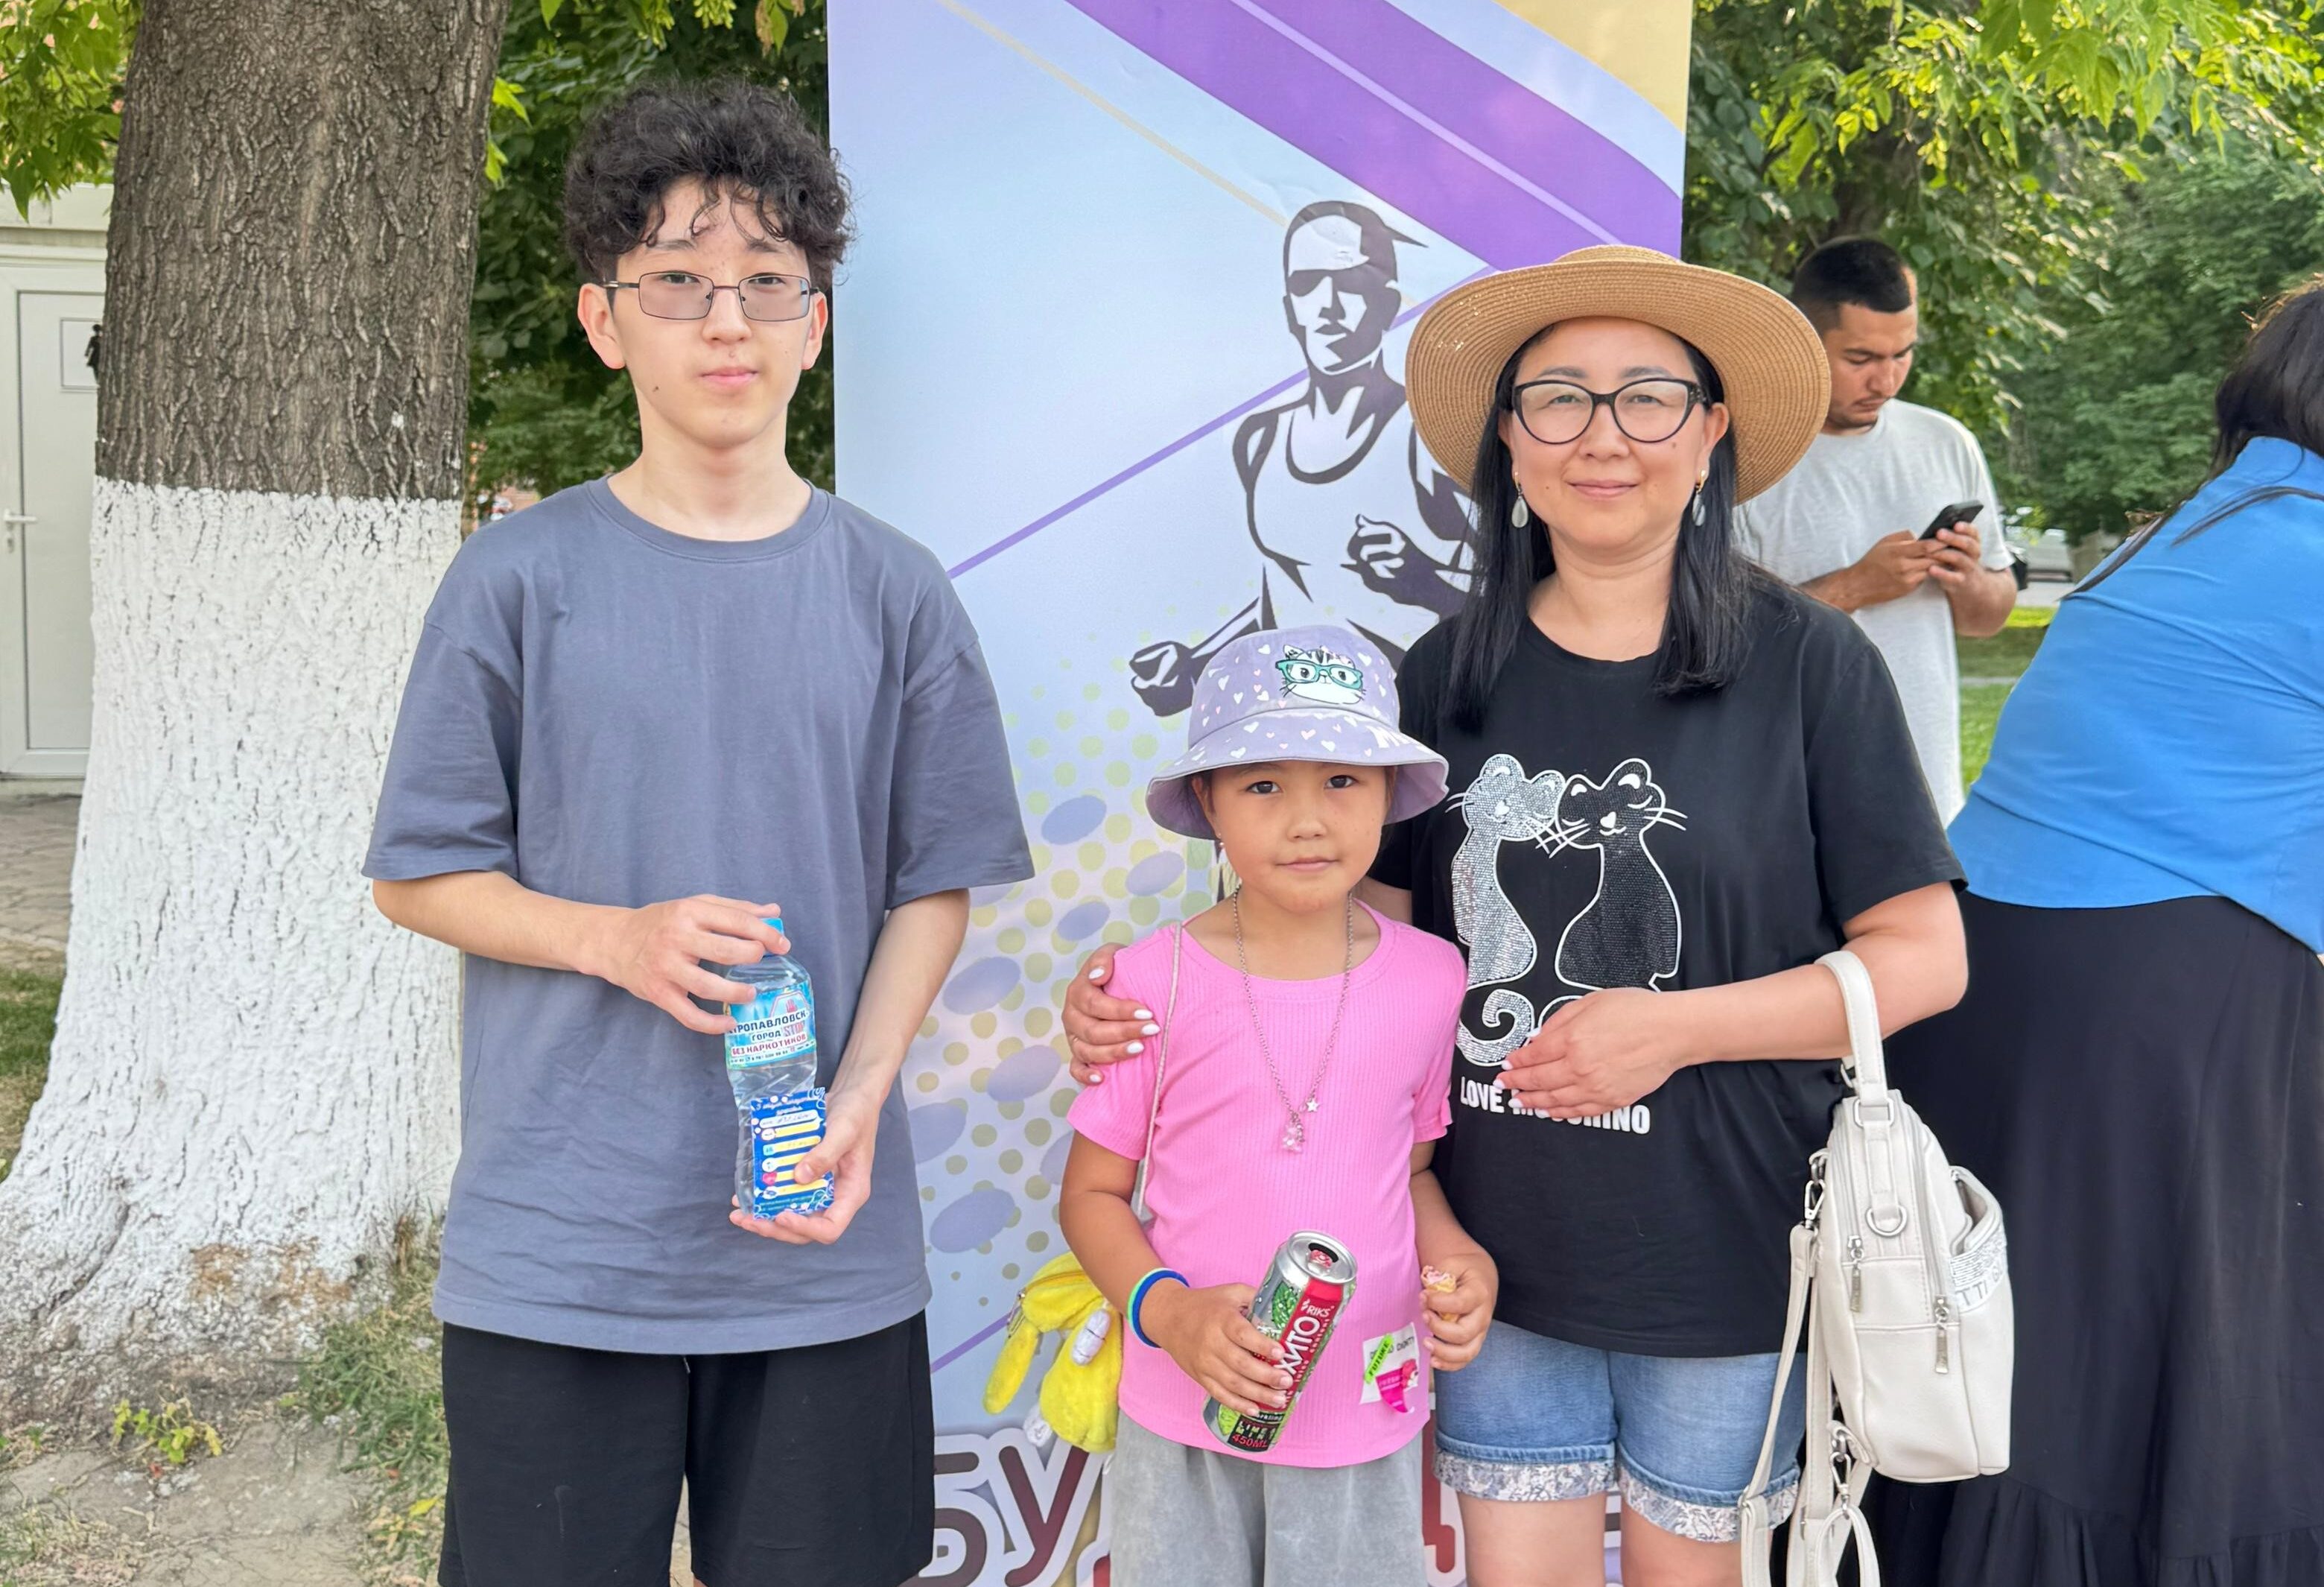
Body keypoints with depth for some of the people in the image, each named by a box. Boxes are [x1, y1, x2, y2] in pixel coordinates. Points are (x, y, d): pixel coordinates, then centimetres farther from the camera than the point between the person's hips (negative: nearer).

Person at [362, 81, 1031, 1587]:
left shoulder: (892, 590, 2)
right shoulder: (520, 579, -2)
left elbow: (933, 889, 5)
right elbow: (418, 874, 2)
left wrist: (860, 1097, -10)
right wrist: (618, 938, -15)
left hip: (826, 1250, 2)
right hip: (557, 1250, -1)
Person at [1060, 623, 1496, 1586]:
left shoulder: (1430, 981, -4)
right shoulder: (1157, 982, -10)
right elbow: (1092, 1192, -2)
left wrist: (1457, 1260, -8)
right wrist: (1166, 1310, -18)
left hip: (1365, 1418, 2)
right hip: (1184, 1416, -1)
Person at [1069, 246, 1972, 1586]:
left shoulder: (1806, 662, -8)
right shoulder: (1453, 673, 1)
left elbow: (1924, 958, -7)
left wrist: (1675, 1026, -19)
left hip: (1723, 1256, -2)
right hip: (1500, 1250, 2)